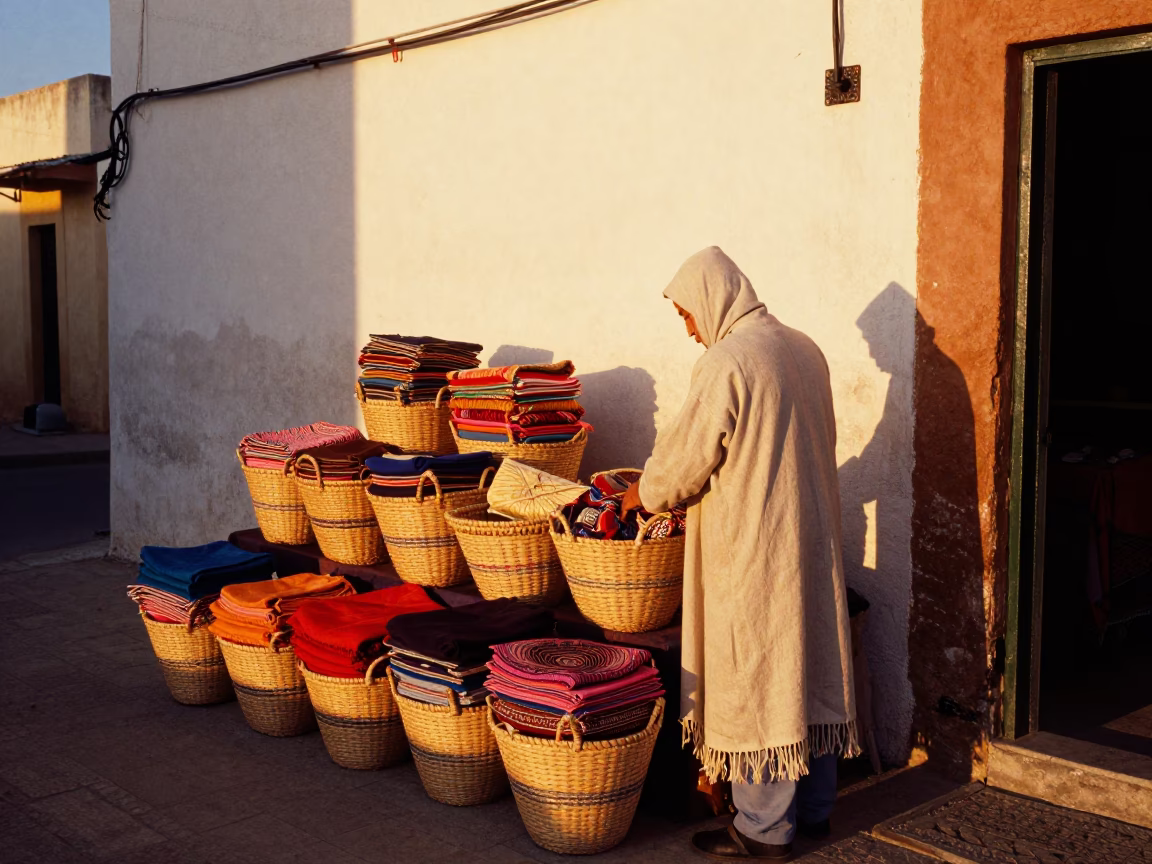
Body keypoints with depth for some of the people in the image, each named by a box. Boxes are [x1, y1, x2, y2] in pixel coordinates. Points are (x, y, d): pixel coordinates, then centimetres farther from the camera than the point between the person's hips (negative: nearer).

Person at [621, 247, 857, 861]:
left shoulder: (725, 363, -17)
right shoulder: (804, 350, 9)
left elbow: (685, 459, -14)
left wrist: (643, 496, 6)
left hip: (752, 551, -8)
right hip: (812, 540, 9)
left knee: (755, 681, 2)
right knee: (811, 671, 15)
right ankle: (813, 806, 29)